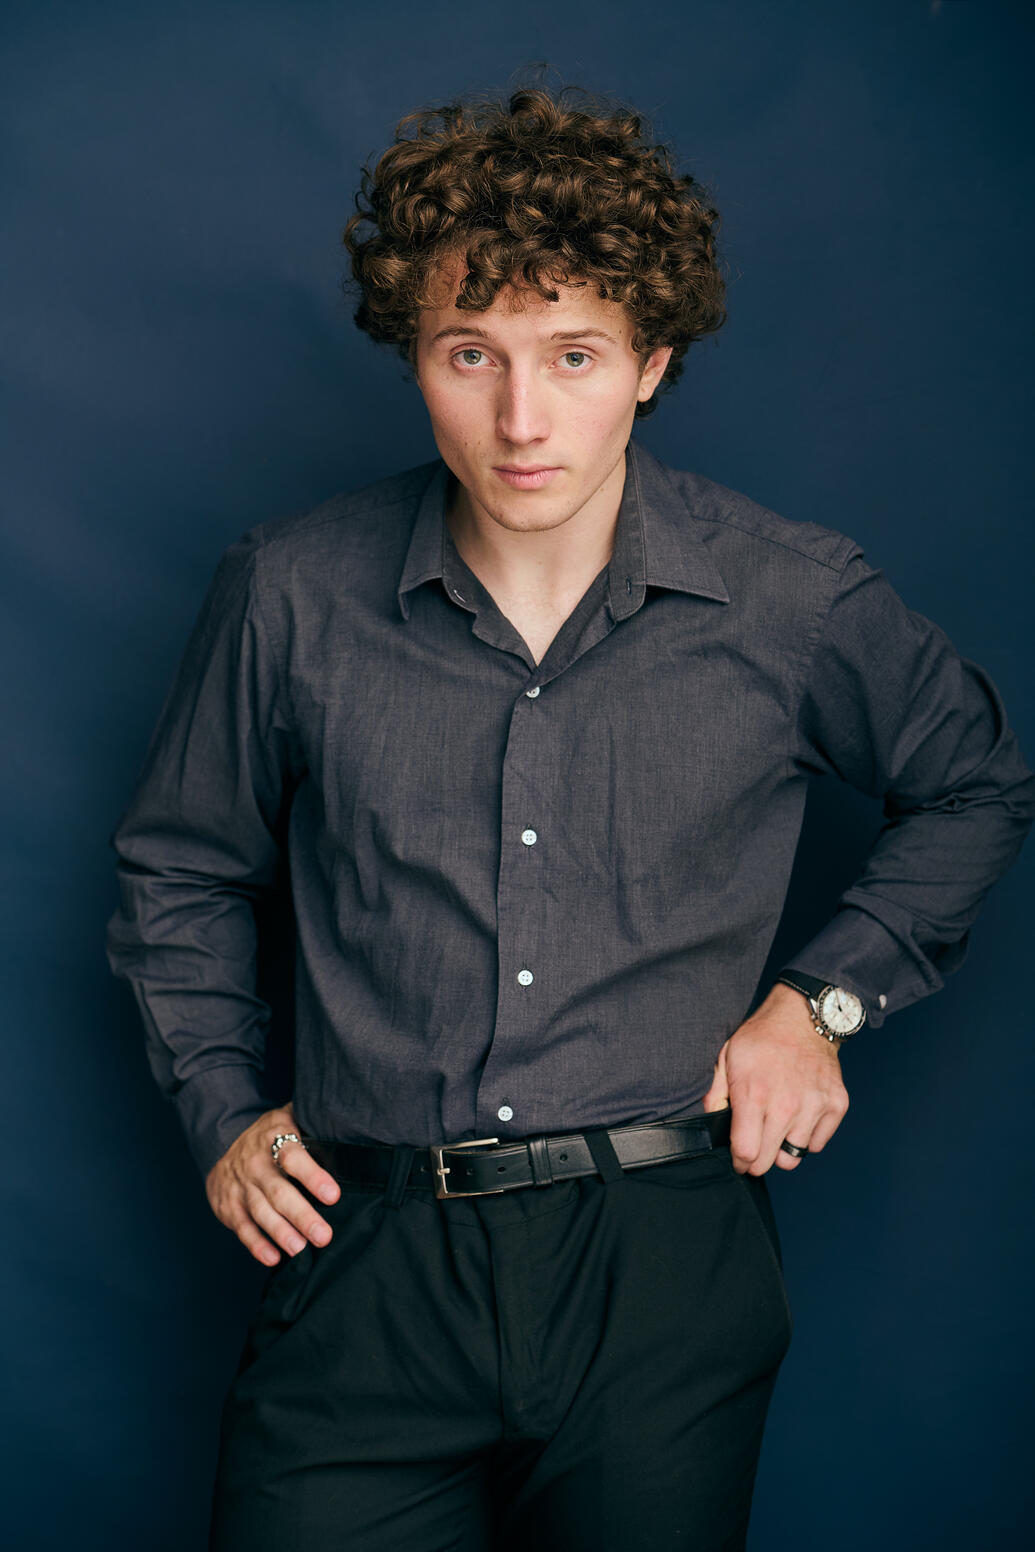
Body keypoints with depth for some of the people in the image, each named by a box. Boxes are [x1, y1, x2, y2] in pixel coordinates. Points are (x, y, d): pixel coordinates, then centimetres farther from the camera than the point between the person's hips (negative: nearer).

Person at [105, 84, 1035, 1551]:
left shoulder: (797, 604, -4)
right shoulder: (289, 595, -2)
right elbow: (180, 867, 14)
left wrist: (825, 996, 4)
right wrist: (222, 1108, 5)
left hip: (665, 1264, 0)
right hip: (370, 1262, 0)